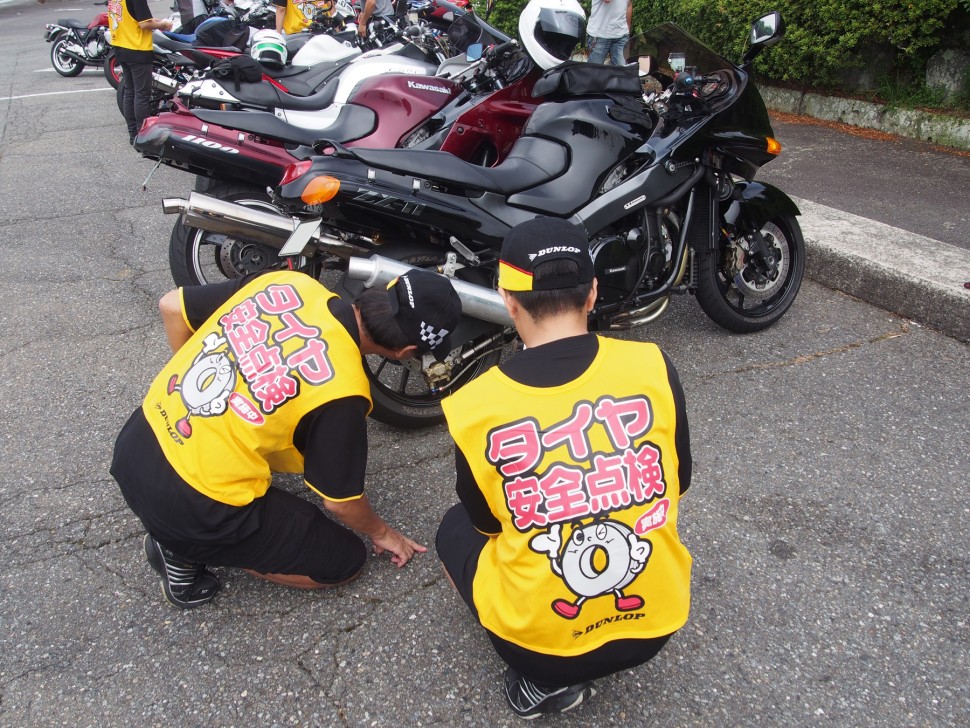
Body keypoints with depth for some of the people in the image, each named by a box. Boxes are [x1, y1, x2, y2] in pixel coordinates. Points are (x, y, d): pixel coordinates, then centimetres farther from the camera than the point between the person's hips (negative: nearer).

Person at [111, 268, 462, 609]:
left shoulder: (286, 282, -6)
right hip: (187, 507, -7)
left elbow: (172, 306, 7)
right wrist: (380, 532, 15)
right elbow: (341, 500, -7)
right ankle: (187, 551, 3)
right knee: (345, 559, 7)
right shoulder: (342, 391, -22)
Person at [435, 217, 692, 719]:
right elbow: (677, 485, 2)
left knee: (455, 530, 26)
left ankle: (544, 677, 11)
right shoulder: (652, 367, -14)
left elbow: (485, 523, -1)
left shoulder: (474, 408, -19)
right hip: (655, 623, 3)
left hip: (538, 640, -3)